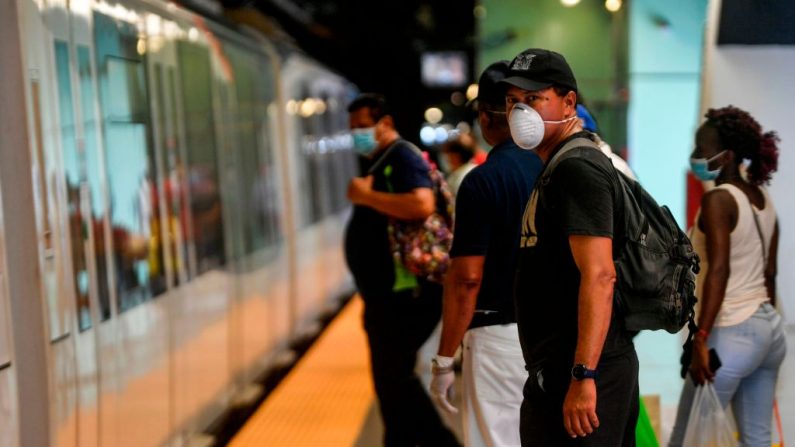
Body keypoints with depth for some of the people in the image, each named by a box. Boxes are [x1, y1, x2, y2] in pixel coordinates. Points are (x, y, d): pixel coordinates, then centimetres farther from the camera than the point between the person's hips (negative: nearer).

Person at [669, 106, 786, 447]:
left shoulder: (718, 200, -14)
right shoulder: (762, 197, 10)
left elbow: (719, 271, -22)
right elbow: (770, 272, 15)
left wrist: (700, 340, -24)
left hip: (733, 333, -8)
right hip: (770, 327, 8)